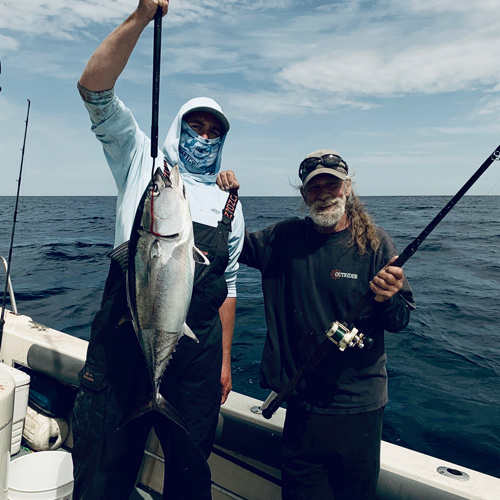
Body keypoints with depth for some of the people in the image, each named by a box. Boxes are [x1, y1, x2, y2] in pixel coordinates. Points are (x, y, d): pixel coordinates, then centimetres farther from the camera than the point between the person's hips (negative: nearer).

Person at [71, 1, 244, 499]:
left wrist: (224, 359, 13)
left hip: (197, 350, 3)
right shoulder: (144, 162, 8)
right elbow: (94, 88, -6)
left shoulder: (229, 205, 15)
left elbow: (227, 285, 15)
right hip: (123, 340, -2)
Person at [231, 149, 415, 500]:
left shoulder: (375, 243, -9)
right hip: (301, 402, 3)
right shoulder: (286, 238, -1)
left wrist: (387, 299, -29)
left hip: (358, 405, -2)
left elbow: (403, 321, -6)